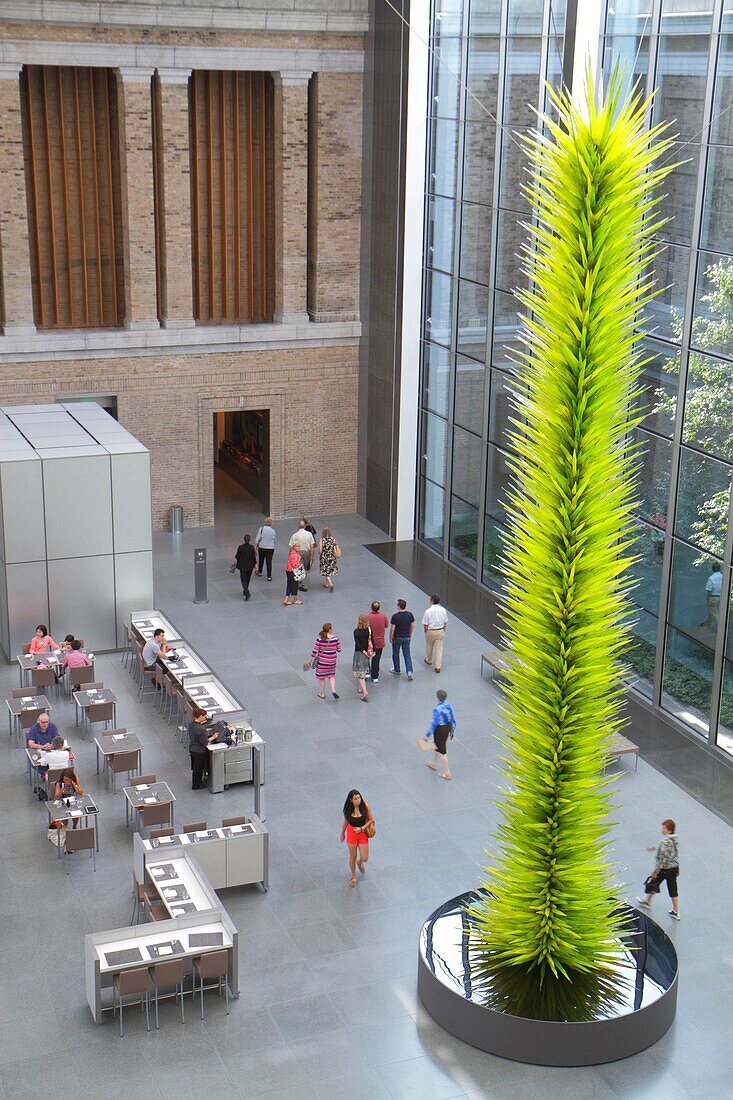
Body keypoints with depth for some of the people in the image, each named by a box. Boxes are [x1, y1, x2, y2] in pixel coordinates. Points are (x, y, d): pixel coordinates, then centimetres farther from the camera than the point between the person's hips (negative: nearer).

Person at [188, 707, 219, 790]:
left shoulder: (191, 723, -9)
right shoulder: (200, 729, -34)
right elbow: (205, 742, -25)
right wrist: (213, 737, -13)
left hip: (192, 748, 8)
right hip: (199, 751, -8)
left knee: (195, 767, 26)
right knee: (198, 768, 14)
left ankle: (196, 782, 46)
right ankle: (196, 785, 31)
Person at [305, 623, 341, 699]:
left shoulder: (320, 638, -17)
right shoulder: (335, 638, -15)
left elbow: (315, 651, -13)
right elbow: (339, 650, -5)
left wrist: (310, 660, -3)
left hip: (322, 661, -1)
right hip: (332, 661, 1)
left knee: (321, 677, 16)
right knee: (331, 675, 23)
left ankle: (323, 694, 27)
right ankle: (333, 690, 6)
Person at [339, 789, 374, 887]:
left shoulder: (365, 807, -17)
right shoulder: (348, 809, -13)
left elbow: (371, 820, -7)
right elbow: (346, 822, 3)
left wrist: (362, 828, -19)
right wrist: (342, 834, 13)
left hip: (363, 833, 0)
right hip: (351, 833, 0)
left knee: (364, 858, 4)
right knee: (352, 857, 9)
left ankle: (360, 863, 43)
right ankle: (353, 876, 34)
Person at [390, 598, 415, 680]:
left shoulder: (395, 616, -20)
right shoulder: (410, 614, -7)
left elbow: (392, 628, -16)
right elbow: (412, 625, 3)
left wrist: (391, 637, -2)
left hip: (397, 638, -3)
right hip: (407, 637, 3)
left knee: (395, 654, 17)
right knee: (407, 655, 9)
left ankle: (396, 670, 31)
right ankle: (409, 671, -7)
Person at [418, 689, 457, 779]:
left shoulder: (437, 709, -26)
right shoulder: (449, 706, -4)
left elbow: (434, 723, -23)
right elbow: (453, 719, 5)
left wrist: (427, 735, -15)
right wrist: (452, 731, 20)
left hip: (440, 730, -8)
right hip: (448, 727, 8)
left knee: (442, 751, 5)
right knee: (436, 745, 30)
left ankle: (447, 774, 14)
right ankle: (434, 763, 50)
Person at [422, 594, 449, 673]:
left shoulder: (428, 611, -19)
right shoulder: (443, 610, -7)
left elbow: (425, 625, -12)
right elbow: (445, 622, 2)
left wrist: (426, 632, 5)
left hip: (430, 632, -2)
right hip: (440, 631, 2)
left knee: (429, 647, 22)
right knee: (439, 649, 6)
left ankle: (428, 660, 45)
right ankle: (438, 666, 5)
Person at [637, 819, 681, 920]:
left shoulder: (664, 842, -26)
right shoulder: (675, 839, -1)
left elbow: (662, 858, -24)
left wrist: (655, 871, -15)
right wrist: (654, 848, 22)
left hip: (664, 869, -7)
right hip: (675, 868, 7)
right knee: (673, 889, 13)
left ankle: (647, 901, 40)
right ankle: (676, 912, 17)